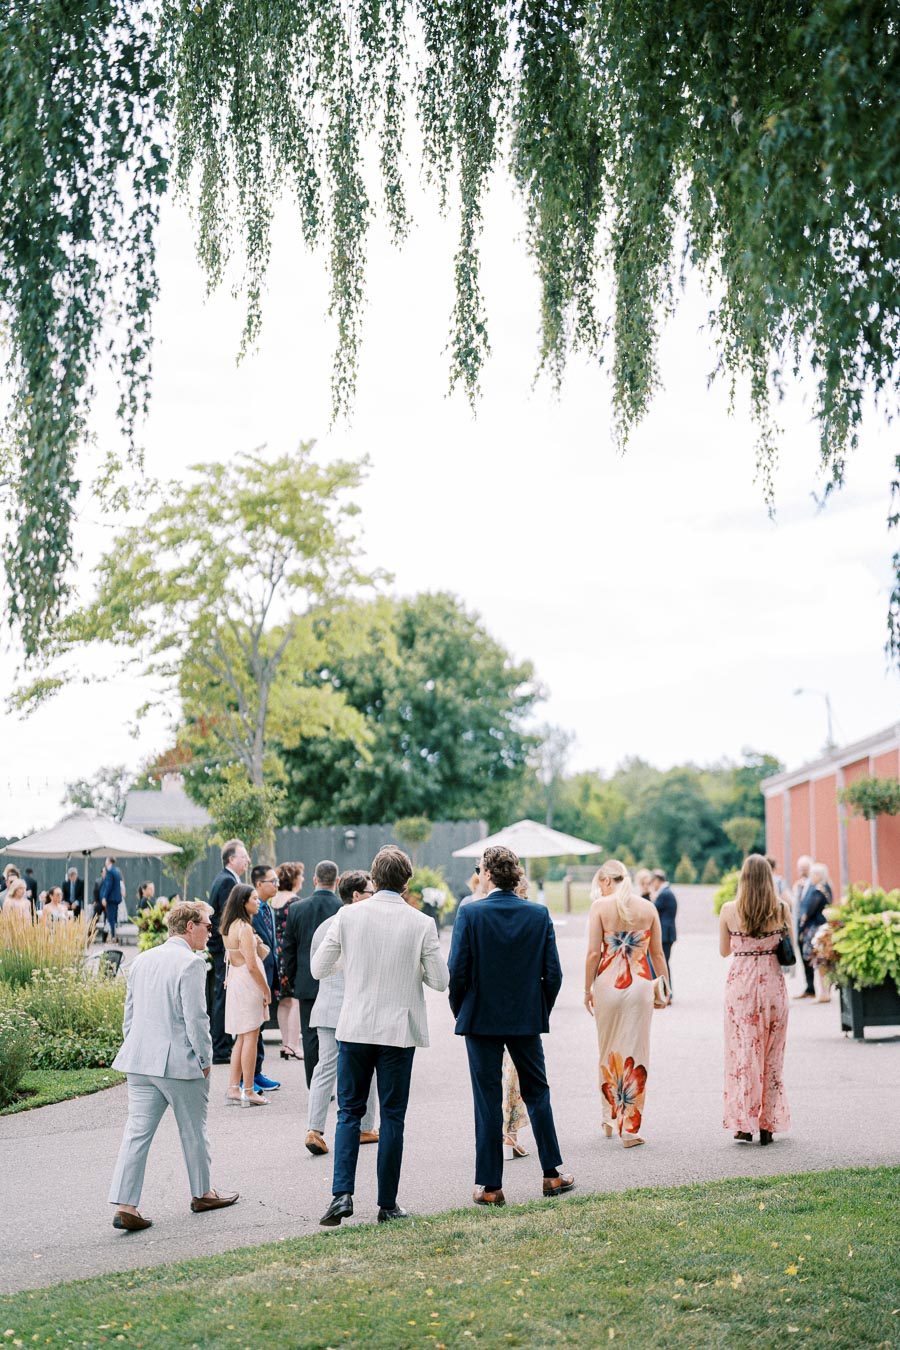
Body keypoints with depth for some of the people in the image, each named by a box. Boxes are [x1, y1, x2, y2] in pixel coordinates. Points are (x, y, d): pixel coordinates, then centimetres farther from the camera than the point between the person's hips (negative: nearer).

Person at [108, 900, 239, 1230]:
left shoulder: (141, 961, 11)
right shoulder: (190, 964, -14)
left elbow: (130, 1013, 15)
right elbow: (196, 1018, -16)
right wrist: (205, 1060, -5)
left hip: (140, 1061, 6)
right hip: (180, 1062, -6)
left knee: (137, 1131, 3)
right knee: (193, 1131, 12)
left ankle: (124, 1205, -3)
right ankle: (201, 1194, 27)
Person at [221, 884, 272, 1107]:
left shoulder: (229, 927, 11)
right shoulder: (244, 928, -17)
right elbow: (252, 965, -19)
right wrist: (266, 990, -11)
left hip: (234, 982, 9)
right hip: (248, 984, -9)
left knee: (241, 1038, 14)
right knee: (250, 1037, -4)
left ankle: (233, 1089, 15)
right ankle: (249, 1092, -1)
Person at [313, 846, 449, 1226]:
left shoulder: (348, 916, -6)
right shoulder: (421, 924, -8)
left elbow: (318, 969, 0)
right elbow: (440, 980, -4)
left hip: (355, 1028, 1)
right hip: (399, 1030, -1)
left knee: (349, 1112, 11)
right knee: (392, 1116, 8)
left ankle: (341, 1194, -2)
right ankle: (387, 1204, 12)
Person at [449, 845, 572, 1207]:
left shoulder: (470, 914, -12)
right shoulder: (539, 915, -3)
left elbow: (457, 972, -12)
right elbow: (553, 973, -3)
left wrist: (461, 1012, 4)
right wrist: (542, 1011, 11)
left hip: (482, 1018, -2)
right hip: (527, 1020, 2)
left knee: (488, 1101, 4)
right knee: (537, 1093, 17)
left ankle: (489, 1185, 8)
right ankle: (552, 1173, 23)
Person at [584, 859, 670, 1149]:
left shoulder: (601, 906, -4)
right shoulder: (648, 907, 4)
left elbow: (593, 952, -7)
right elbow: (657, 953, 7)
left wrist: (587, 989, 2)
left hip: (607, 983, -1)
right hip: (640, 984, 1)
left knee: (608, 1050, 16)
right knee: (635, 1052, 4)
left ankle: (610, 1118, 27)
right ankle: (629, 1127, 4)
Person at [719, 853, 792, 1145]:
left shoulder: (729, 910, -5)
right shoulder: (782, 909, -4)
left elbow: (724, 950, 5)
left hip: (740, 984, -1)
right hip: (772, 982, 1)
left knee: (742, 1052, 5)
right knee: (771, 1056, 10)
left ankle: (744, 1124, 2)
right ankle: (768, 1124, 13)